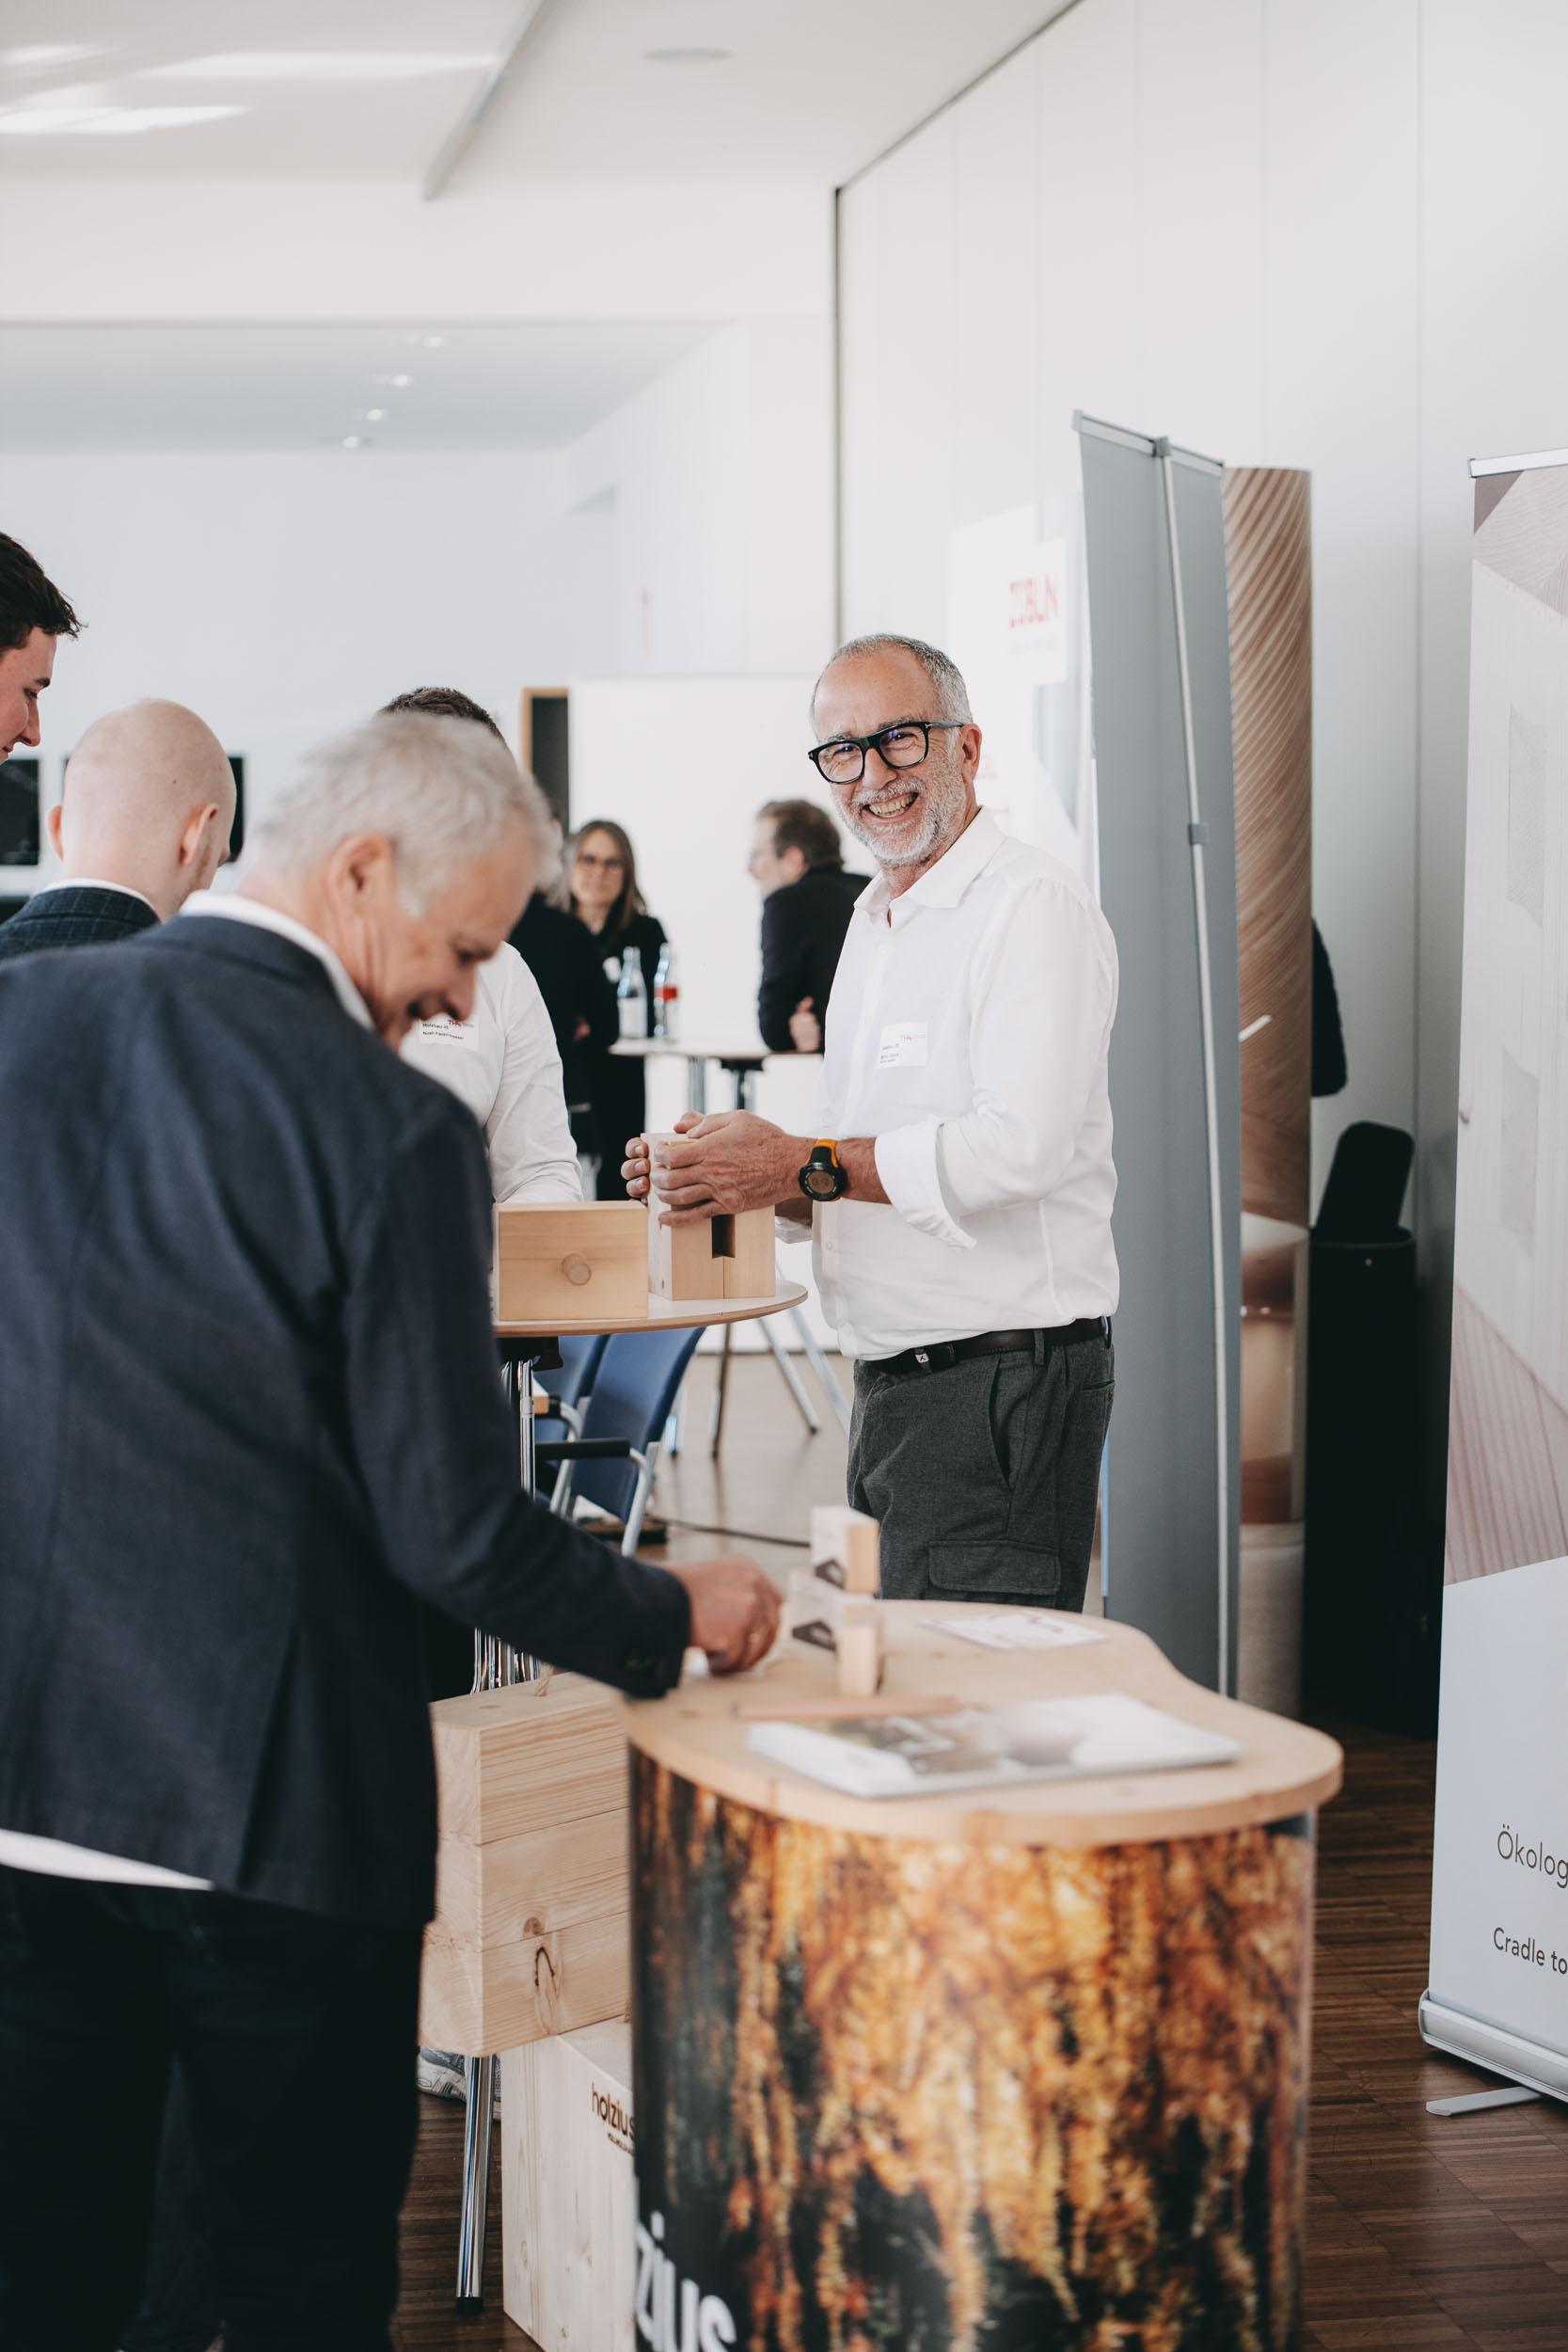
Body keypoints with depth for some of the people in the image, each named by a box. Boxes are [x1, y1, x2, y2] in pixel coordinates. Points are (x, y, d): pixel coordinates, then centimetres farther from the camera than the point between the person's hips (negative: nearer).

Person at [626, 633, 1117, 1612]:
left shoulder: (1034, 905, -11)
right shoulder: (876, 924, 19)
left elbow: (1021, 1145, -23)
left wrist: (801, 1165, -19)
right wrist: (736, 1176, 6)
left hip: (1005, 1376, -9)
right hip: (894, 1384, 9)